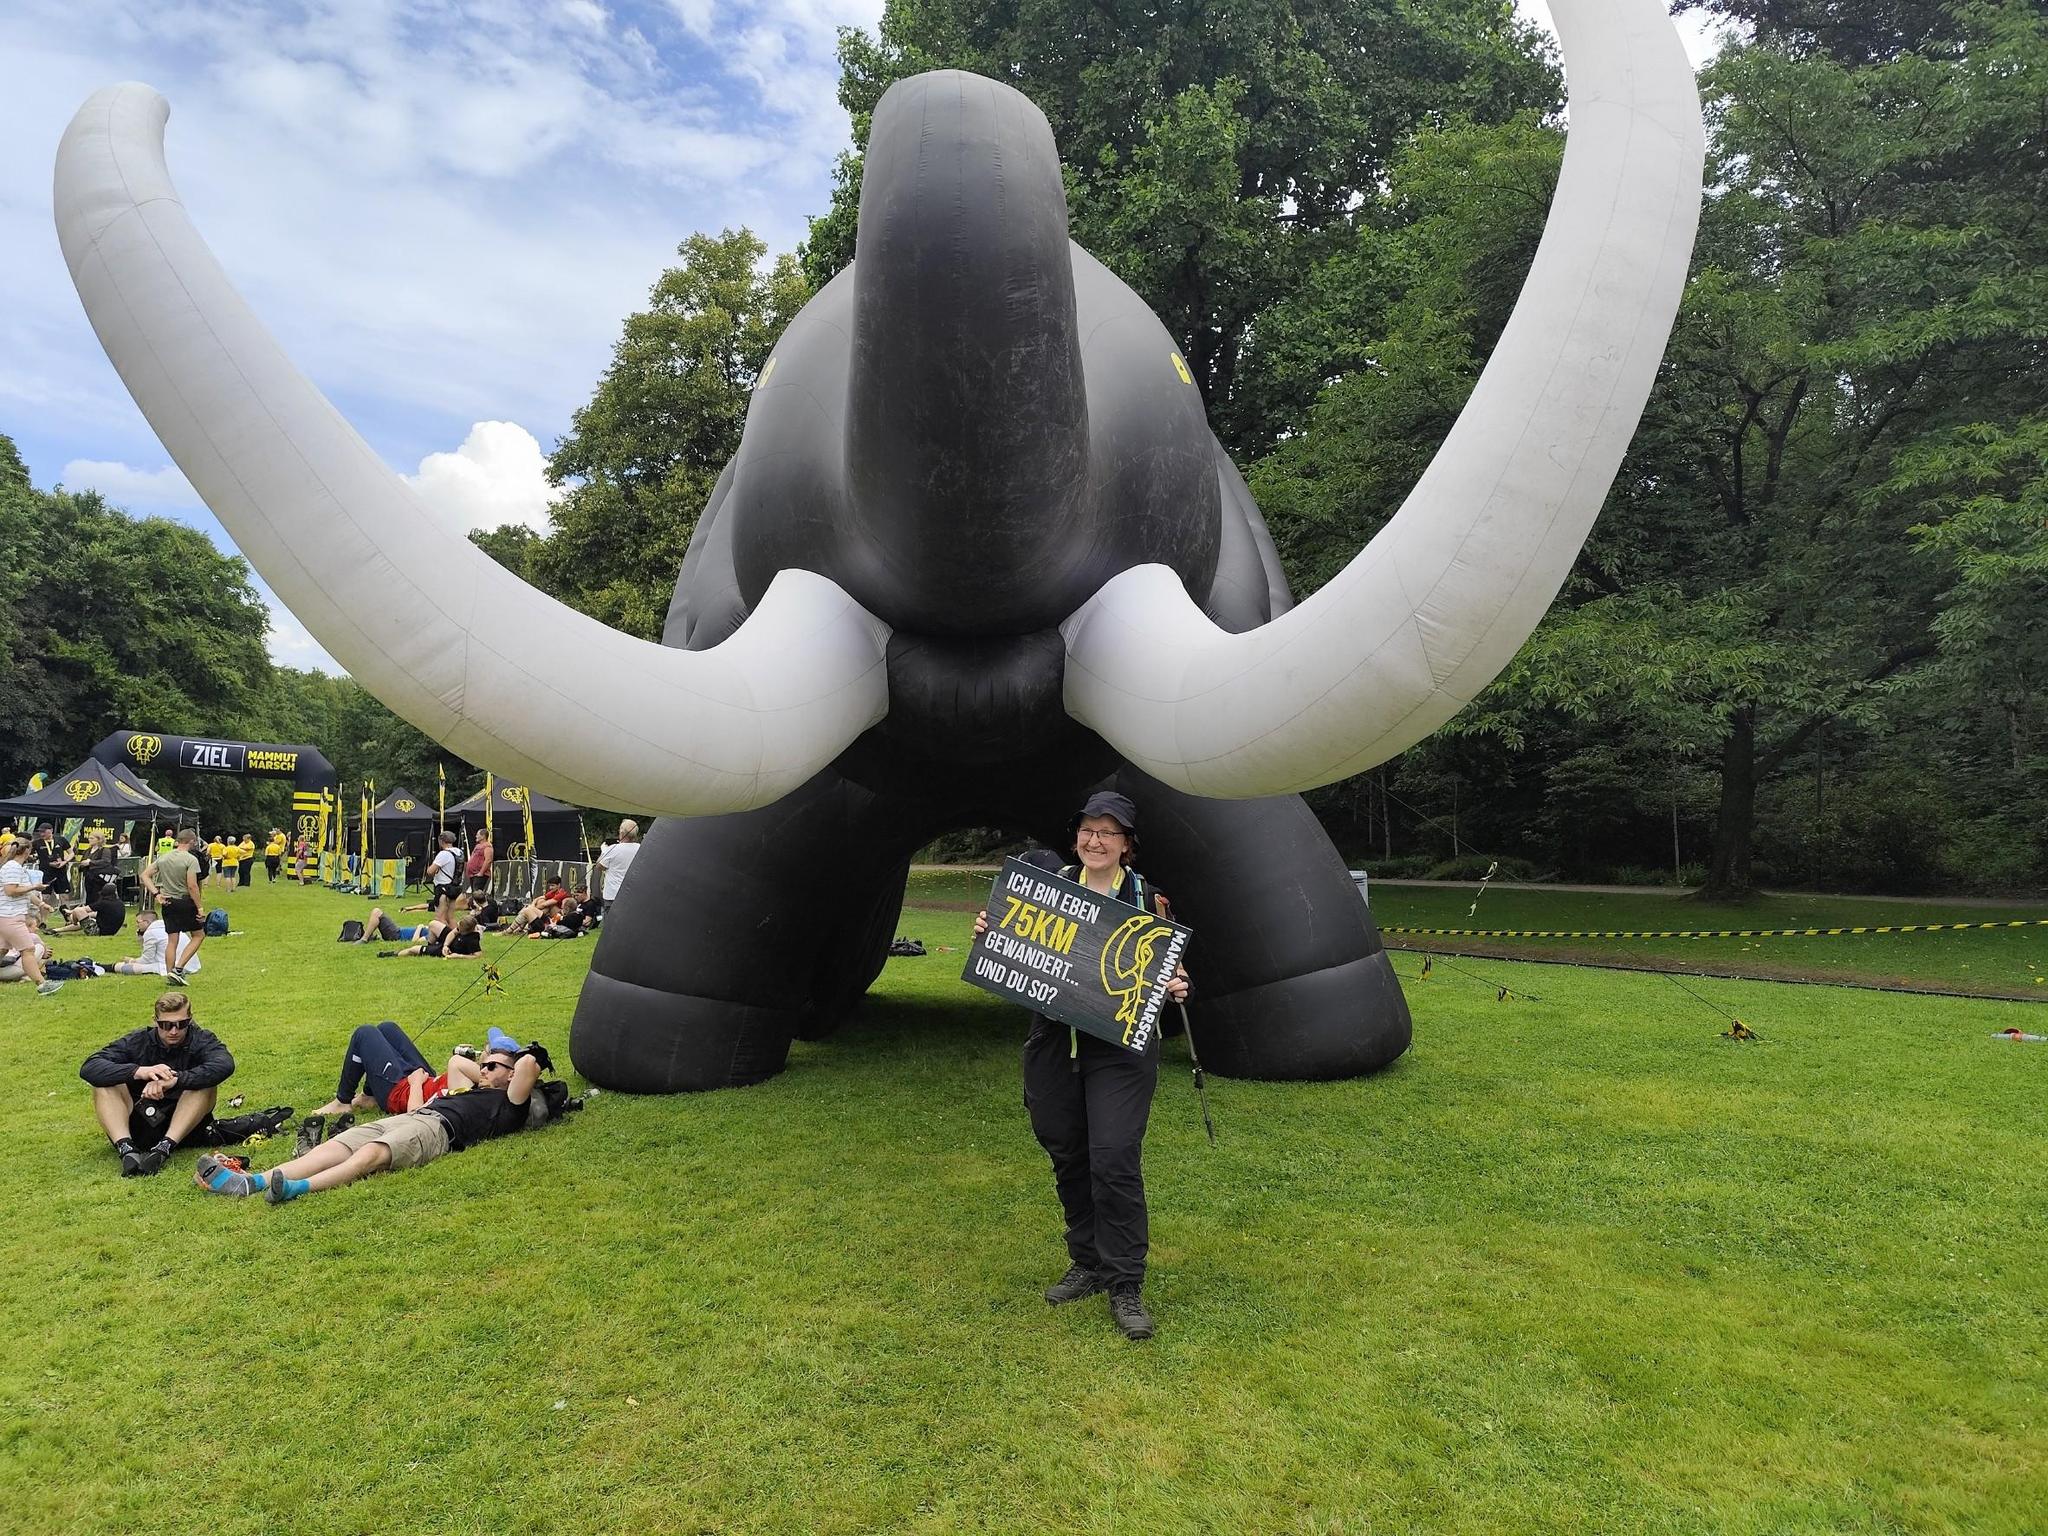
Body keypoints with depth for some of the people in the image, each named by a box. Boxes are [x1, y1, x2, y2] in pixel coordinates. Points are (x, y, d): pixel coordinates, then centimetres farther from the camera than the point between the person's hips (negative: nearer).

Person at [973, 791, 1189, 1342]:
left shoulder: (1146, 898, -2)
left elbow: (1167, 969, 4)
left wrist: (1174, 987, -18)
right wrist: (988, 934, -6)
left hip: (1120, 1048, -3)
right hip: (1053, 1043, 4)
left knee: (1114, 1158, -9)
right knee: (1067, 1156, 12)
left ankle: (1126, 1284, 6)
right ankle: (1088, 1262, 31)